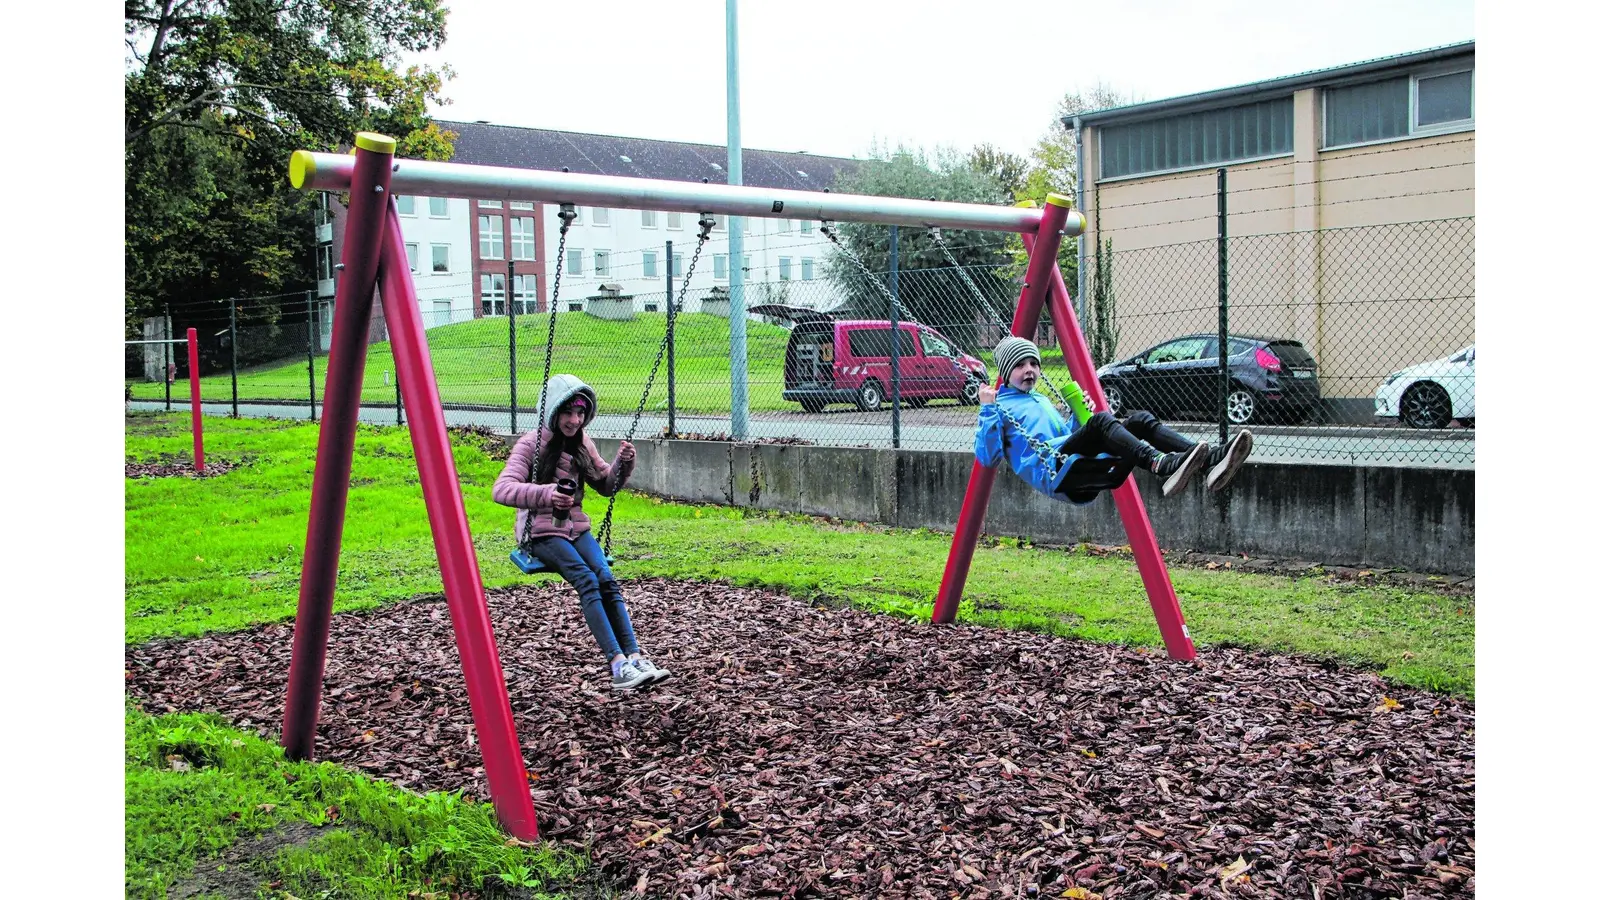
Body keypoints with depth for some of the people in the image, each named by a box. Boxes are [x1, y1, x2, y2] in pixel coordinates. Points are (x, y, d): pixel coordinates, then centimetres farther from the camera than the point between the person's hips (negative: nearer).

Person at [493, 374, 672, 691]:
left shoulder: (582, 444, 10)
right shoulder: (532, 444, -9)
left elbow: (606, 485, 18)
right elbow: (502, 489, -22)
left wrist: (623, 463, -3)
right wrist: (545, 494, -40)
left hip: (576, 528, 6)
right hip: (541, 532, -5)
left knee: (607, 579, -21)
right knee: (587, 581, -28)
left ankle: (635, 656, -30)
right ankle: (618, 665, -35)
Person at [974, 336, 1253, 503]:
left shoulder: (1042, 400, 35)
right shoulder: (1000, 405, 14)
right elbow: (987, 456, 0)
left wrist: (1080, 413, 20)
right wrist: (988, 410, -7)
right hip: (1048, 469, -7)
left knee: (1140, 420, -14)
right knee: (1100, 421, -32)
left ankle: (1209, 462, -37)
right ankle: (1163, 466, -58)